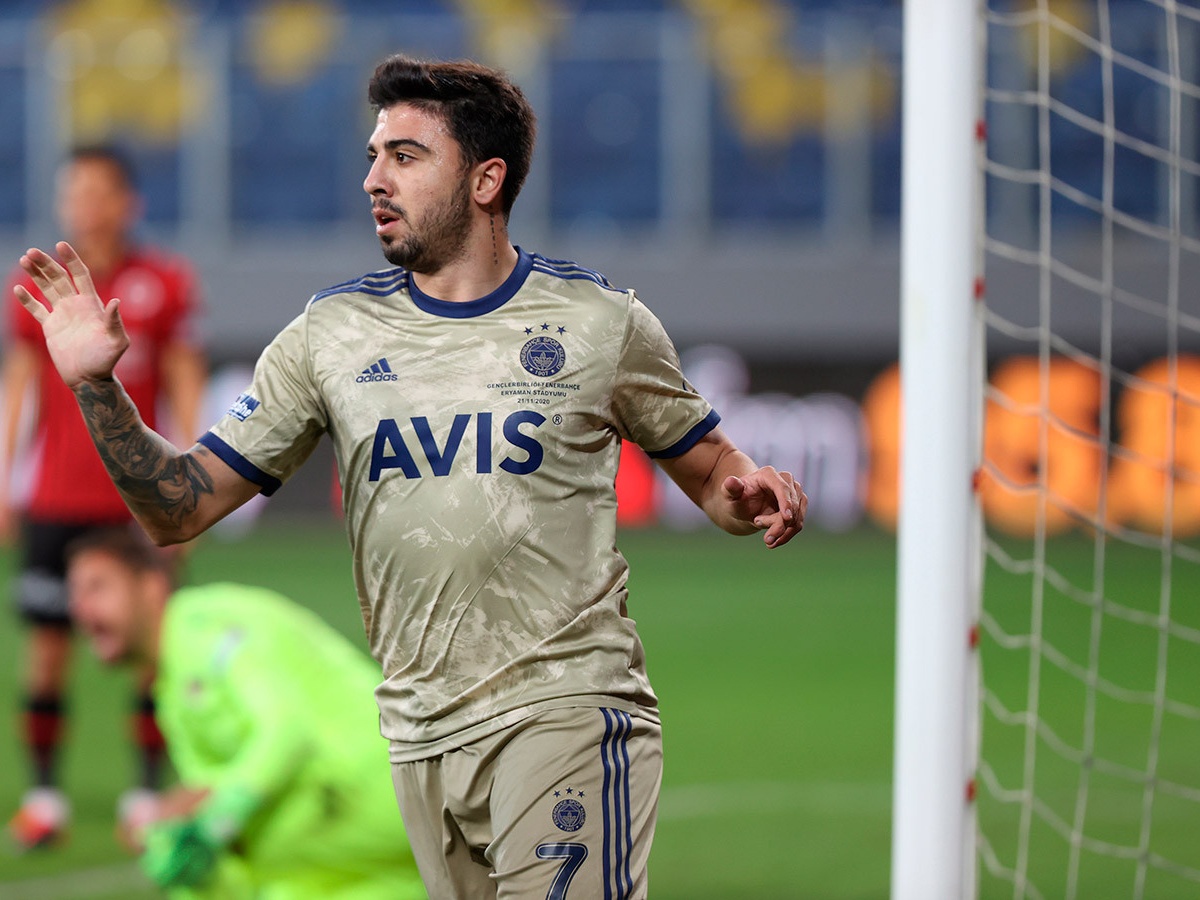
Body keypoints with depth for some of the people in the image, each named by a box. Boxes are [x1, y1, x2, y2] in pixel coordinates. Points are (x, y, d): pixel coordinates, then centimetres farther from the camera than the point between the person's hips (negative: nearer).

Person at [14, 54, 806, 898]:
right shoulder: (333, 333, 7)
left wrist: (754, 494, -11)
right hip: (422, 732, 3)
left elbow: (712, 471, 12)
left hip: (568, 706, -3)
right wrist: (96, 386, -8)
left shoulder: (601, 319, 2)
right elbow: (180, 508, 7)